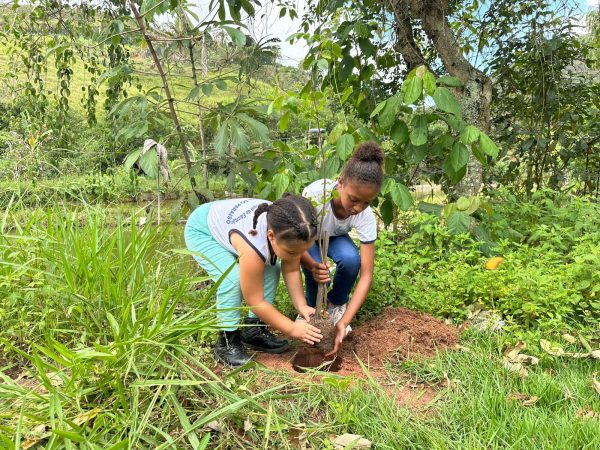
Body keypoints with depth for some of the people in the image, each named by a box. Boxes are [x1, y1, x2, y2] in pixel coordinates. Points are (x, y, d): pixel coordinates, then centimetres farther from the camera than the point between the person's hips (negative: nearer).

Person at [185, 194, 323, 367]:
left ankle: (253, 329, 10)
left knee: (271, 270, -4)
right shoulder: (253, 247, -43)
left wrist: (302, 306, -17)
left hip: (228, 221, 7)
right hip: (201, 231, -7)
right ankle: (227, 341, -8)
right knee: (232, 278, -28)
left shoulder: (290, 232, -25)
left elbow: (291, 269, -9)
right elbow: (255, 301, -30)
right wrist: (293, 329, -23)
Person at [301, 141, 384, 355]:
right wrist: (312, 266, -51)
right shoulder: (315, 193, -40)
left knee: (350, 258, -31)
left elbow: (366, 275, -29)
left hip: (334, 237, 2)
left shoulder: (366, 217, -32)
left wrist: (344, 322, -37)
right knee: (317, 266, -32)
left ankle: (336, 305, -1)